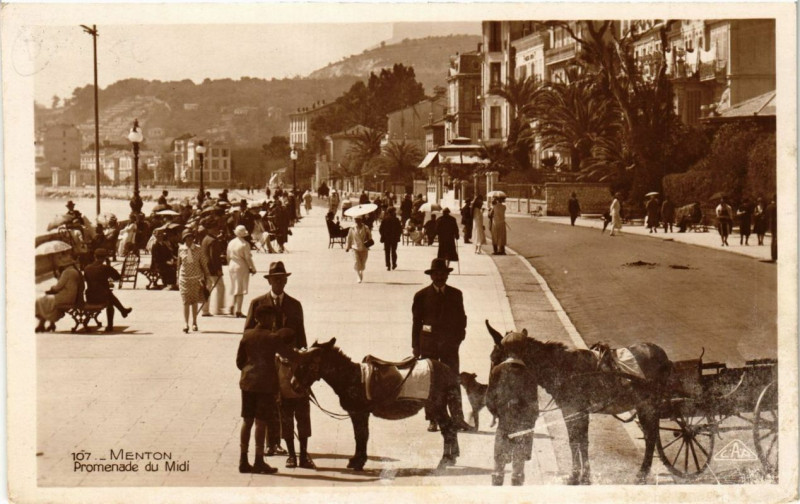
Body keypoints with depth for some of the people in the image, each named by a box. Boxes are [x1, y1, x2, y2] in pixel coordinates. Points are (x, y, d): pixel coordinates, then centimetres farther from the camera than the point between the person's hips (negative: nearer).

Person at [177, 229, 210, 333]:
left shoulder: (198, 249, 0)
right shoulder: (181, 249, 1)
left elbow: (203, 263, 6)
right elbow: (179, 264, 11)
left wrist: (206, 277, 5)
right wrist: (178, 278, 12)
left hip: (196, 278, 0)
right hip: (184, 278, 0)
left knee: (195, 301, 7)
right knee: (185, 301, -7)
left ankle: (194, 323, 18)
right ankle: (185, 324, -11)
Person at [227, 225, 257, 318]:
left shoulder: (231, 243, 4)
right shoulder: (245, 244, -15)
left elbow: (228, 256, 11)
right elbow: (248, 258, -13)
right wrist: (253, 268, -2)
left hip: (232, 267, 6)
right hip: (242, 268, -6)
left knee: (235, 288, 21)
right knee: (241, 290, 0)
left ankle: (232, 307, 15)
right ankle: (238, 311, -1)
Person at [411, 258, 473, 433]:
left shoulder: (456, 294, 9)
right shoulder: (421, 296, 3)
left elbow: (461, 318, 13)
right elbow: (416, 321, 4)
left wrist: (458, 338, 0)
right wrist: (416, 346, 0)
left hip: (450, 344, 1)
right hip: (428, 344, -1)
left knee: (453, 381, -3)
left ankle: (458, 419, -3)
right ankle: (432, 420, 7)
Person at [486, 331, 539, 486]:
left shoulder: (497, 371, -5)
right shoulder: (527, 373, -12)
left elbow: (489, 399, -1)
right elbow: (532, 403, -9)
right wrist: (531, 420, 8)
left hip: (503, 425, 2)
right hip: (523, 426, -2)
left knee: (499, 464, 12)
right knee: (519, 464, 7)